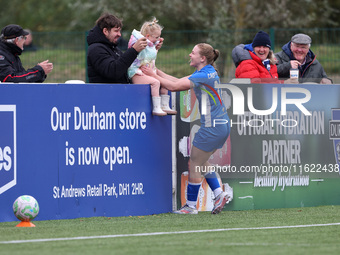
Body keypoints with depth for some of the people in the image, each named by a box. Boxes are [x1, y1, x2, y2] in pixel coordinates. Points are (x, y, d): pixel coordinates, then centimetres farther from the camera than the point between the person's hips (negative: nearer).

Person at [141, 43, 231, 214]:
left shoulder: (203, 75, -18)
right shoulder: (209, 72, 12)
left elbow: (174, 86, -18)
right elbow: (178, 81, 13)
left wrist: (153, 75, -8)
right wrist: (156, 72, 10)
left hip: (212, 128, -10)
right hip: (222, 125, 10)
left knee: (194, 165, 0)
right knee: (201, 162, 19)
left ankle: (191, 205, 7)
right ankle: (219, 194, 13)